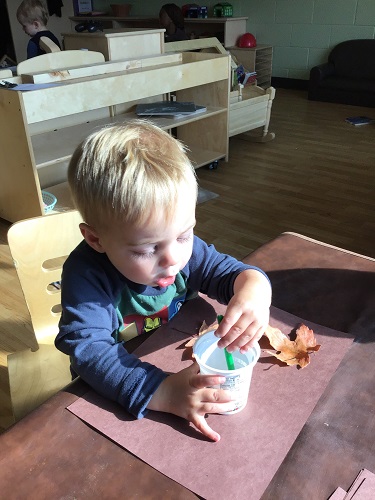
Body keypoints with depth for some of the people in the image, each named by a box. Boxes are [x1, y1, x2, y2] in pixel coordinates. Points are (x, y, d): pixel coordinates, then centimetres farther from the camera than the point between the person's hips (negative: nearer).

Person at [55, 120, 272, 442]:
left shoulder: (184, 248, -14)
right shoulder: (86, 274, -26)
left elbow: (228, 271, -5)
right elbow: (88, 349, -33)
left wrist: (254, 289, -29)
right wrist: (161, 393, -45)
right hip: (115, 396, -5)